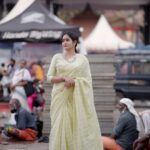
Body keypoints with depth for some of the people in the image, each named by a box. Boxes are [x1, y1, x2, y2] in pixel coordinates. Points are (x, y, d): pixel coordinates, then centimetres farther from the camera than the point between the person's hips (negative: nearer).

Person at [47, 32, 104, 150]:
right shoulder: (57, 57, 9)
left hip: (78, 97, 0)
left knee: (79, 125, -4)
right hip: (61, 96, 0)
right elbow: (50, 77, 5)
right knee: (61, 125, -4)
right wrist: (64, 78, -11)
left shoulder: (82, 59, 7)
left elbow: (88, 80, 4)